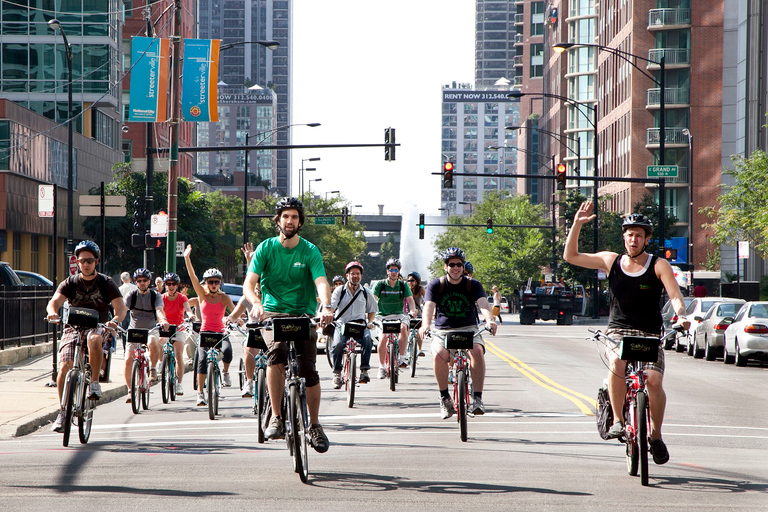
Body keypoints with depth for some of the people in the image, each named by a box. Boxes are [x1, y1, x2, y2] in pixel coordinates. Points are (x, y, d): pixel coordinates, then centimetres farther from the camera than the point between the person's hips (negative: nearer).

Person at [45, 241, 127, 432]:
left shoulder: (106, 283, 0)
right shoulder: (70, 283, 3)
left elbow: (120, 307, -10)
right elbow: (55, 301, -13)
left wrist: (115, 320, -34)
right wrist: (52, 312, -38)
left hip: (98, 327, -2)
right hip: (73, 328, 2)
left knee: (94, 339, -39)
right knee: (64, 366, -18)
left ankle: (95, 381, -25)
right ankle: (63, 411, -6)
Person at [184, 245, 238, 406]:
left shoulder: (224, 298, 4)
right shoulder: (202, 295, 4)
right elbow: (192, 276, -4)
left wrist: (233, 318, -29)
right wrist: (187, 258, -12)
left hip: (220, 333, 0)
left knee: (227, 351, -31)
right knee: (202, 360, -19)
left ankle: (226, 372, 0)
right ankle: (200, 393, -12)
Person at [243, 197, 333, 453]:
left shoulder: (310, 251, 1)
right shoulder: (266, 248, 2)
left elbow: (321, 282, -13)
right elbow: (249, 283, -7)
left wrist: (327, 307, -34)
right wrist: (256, 303, -30)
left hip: (303, 315, 1)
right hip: (272, 313, -1)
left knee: (309, 369, -13)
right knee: (277, 350, -32)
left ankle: (315, 425, 9)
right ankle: (276, 418, -27)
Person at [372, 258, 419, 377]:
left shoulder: (403, 285, 4)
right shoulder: (380, 285, -1)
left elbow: (410, 299, -3)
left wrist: (412, 310, -25)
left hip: (398, 315, 1)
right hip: (383, 316, -1)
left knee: (403, 327, -31)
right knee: (383, 337, -22)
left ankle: (401, 358, -23)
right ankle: (381, 366, -4)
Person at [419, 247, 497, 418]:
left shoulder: (473, 285, 3)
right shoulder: (435, 285, 2)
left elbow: (483, 304, -14)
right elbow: (429, 306, -14)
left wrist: (489, 320, -37)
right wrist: (425, 325, -35)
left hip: (469, 330, 0)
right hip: (443, 332, 0)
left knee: (477, 351, -33)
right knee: (438, 354, -33)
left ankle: (477, 398, -26)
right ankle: (444, 397, -14)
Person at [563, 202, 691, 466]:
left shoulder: (658, 265, 1)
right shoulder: (611, 261, 8)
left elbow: (675, 295, -9)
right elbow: (570, 256, 9)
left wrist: (681, 315, -30)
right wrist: (576, 225, -2)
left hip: (650, 336, -1)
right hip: (618, 333, 1)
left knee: (654, 380, -23)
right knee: (617, 363, -33)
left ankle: (656, 435, -1)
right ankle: (617, 420, -19)